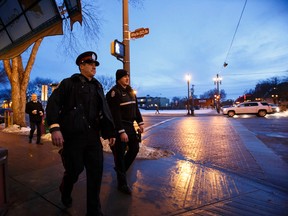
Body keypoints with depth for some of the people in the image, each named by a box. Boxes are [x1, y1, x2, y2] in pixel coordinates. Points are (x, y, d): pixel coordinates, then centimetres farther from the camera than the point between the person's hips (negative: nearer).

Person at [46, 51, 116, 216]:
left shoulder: (97, 86, 16)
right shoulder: (69, 83, 3)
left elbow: (105, 111, 14)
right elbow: (53, 103, -7)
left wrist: (110, 131, 9)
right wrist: (55, 128, -20)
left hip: (93, 136, 4)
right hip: (73, 135, -4)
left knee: (96, 171, 3)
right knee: (74, 169, 6)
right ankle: (65, 192, 44)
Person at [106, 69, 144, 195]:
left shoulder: (130, 91, 13)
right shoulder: (114, 92, -13)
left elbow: (136, 108, 15)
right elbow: (115, 114, -20)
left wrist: (140, 123, 7)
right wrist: (121, 132, -23)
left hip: (130, 126, 8)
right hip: (119, 127, -8)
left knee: (135, 148, 15)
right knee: (120, 154, 2)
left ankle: (121, 169, 38)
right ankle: (122, 184, 16)